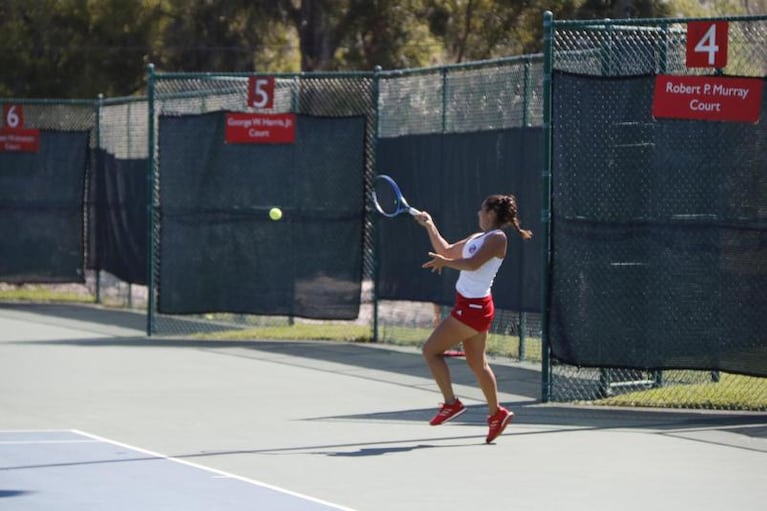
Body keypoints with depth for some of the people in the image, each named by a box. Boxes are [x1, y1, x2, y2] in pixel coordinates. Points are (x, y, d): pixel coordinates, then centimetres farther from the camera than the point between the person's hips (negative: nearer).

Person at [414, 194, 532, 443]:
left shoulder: (497, 238, -13)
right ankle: (496, 414, 18)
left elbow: (473, 263, -28)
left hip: (473, 308, -9)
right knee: (477, 363, 13)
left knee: (431, 350, -5)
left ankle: (451, 403, -1)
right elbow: (446, 250, 24)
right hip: (471, 305, 9)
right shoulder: (477, 237, 15)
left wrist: (446, 263, -18)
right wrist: (429, 225, 19)